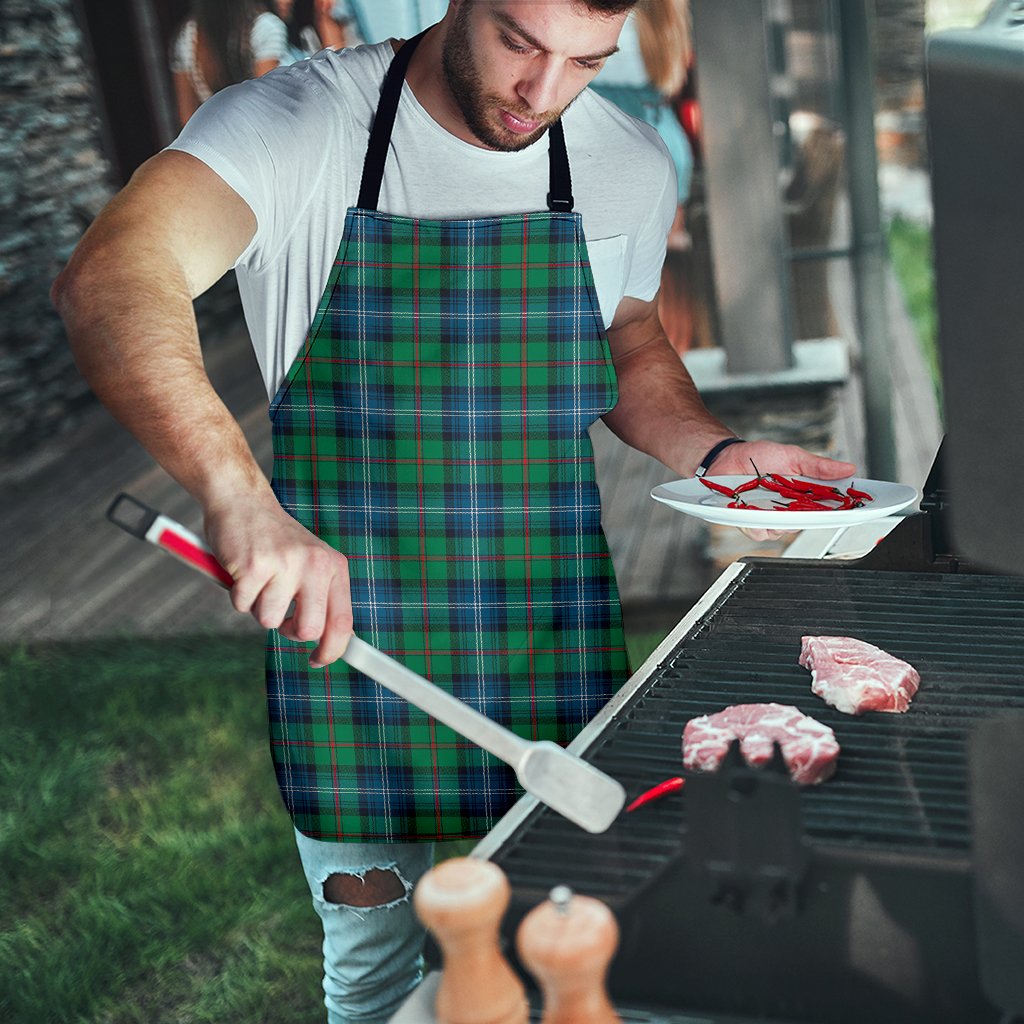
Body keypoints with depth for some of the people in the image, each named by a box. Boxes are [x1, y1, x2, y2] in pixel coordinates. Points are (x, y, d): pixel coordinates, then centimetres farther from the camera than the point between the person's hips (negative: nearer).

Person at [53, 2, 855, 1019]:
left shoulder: (630, 166, 0)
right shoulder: (296, 124, -14)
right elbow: (108, 281, -31)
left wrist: (715, 451, -2)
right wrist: (238, 495, -47)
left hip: (553, 645, 3)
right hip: (342, 630, -2)